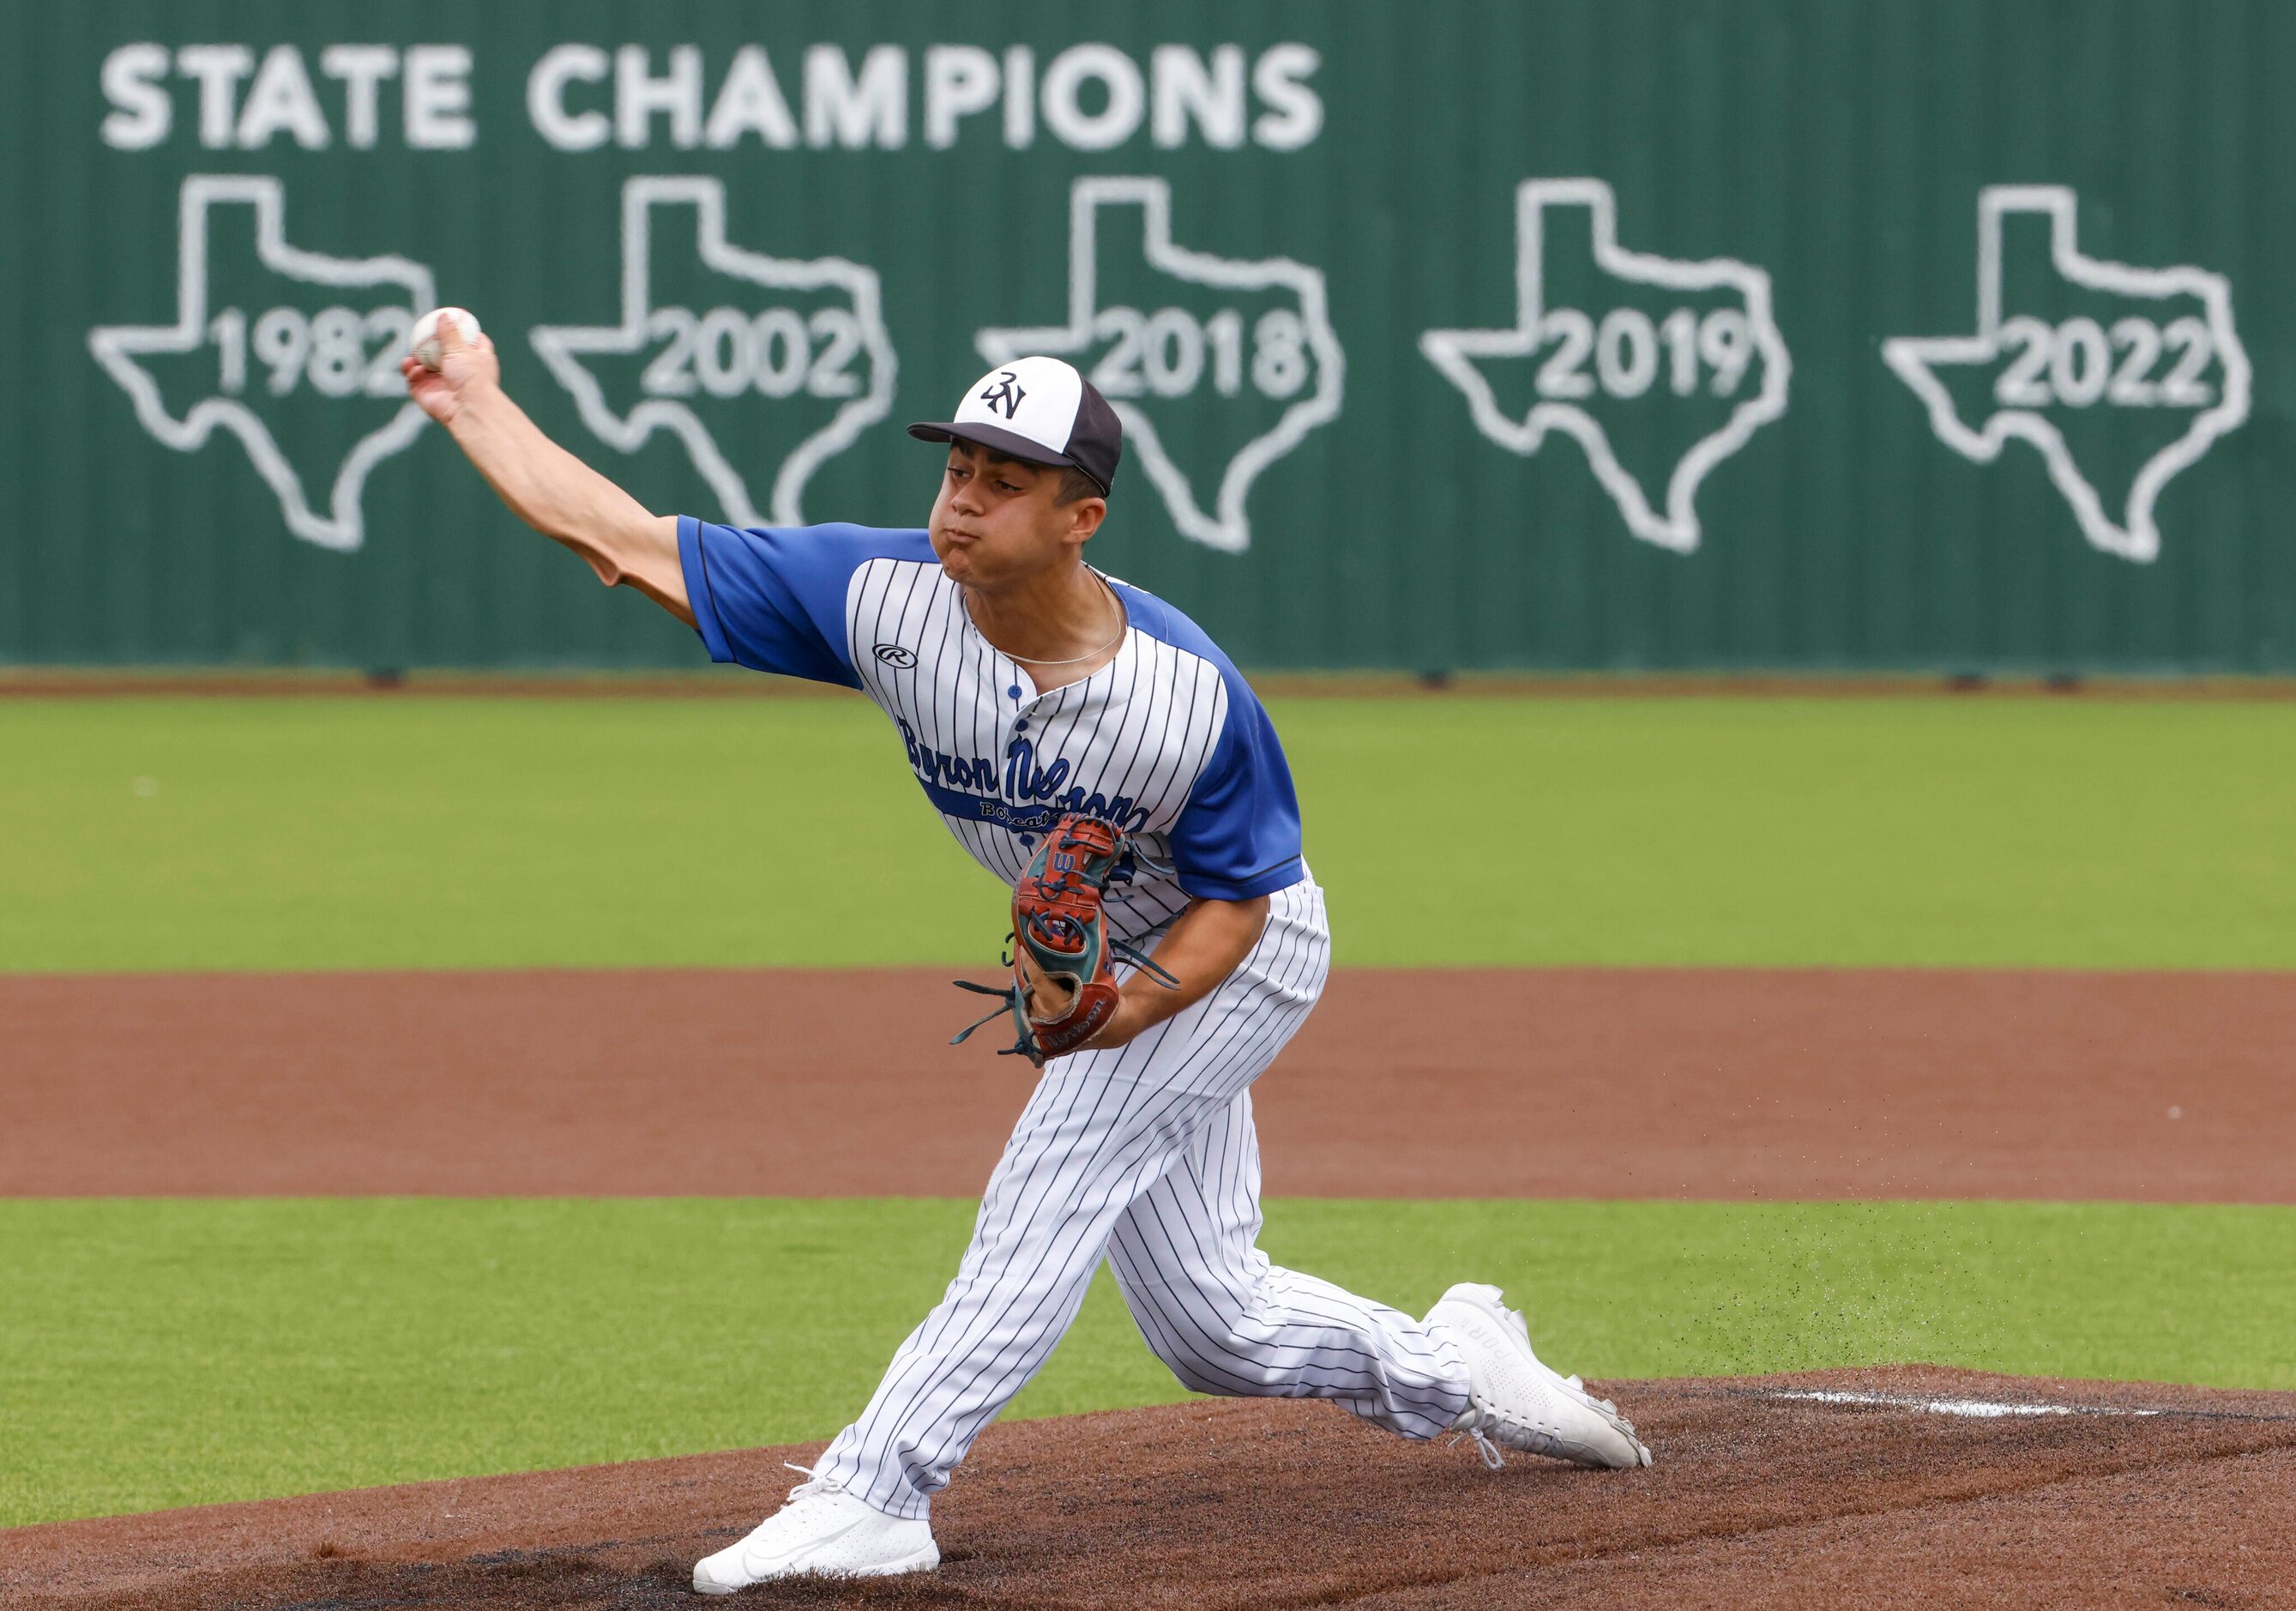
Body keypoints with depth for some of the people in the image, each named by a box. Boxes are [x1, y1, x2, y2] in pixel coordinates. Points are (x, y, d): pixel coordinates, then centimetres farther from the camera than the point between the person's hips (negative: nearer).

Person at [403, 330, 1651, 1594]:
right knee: (1206, 1323, 11)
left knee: (1051, 1191, -24)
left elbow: (1237, 896, -20)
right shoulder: (887, 598, -26)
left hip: (1237, 955, -6)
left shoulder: (1190, 695, -34)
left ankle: (871, 1496, -27)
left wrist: (1133, 1006, -37)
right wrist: (476, 406, -27)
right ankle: (1457, 1373, 34)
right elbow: (625, 543, -24)